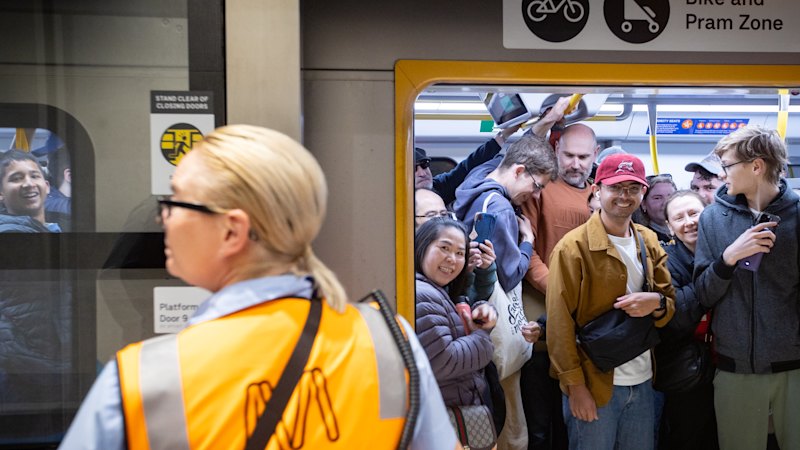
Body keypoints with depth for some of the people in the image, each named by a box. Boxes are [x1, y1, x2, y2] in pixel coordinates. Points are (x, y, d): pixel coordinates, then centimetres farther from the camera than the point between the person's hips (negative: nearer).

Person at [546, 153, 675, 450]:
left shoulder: (649, 242, 8)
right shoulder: (573, 247, -12)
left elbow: (672, 305, 11)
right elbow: (559, 323, -13)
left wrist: (657, 302, -12)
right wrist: (575, 386, -14)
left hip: (642, 381, 6)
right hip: (593, 384, -5)